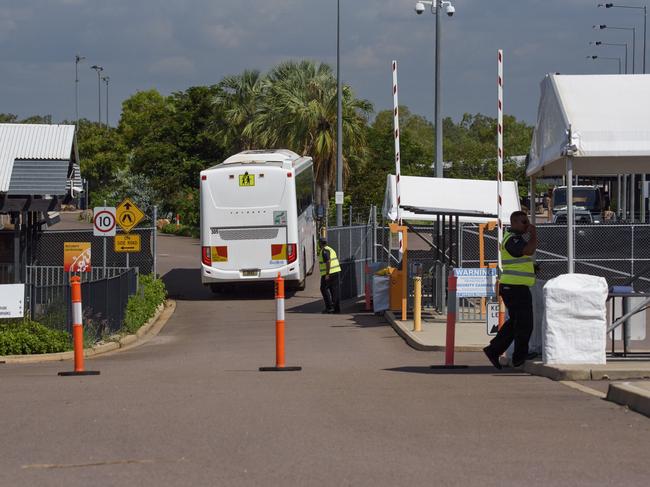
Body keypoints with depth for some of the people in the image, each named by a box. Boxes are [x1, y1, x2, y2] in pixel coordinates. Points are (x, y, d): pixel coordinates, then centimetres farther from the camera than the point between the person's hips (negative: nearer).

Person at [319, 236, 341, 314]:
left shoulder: (324, 251, -13)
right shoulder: (331, 249, 18)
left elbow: (328, 262, -23)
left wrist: (327, 274, -24)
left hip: (329, 273, -9)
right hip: (336, 272, 9)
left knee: (324, 289, -1)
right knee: (334, 290, 8)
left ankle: (329, 307, -7)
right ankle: (337, 308, 5)